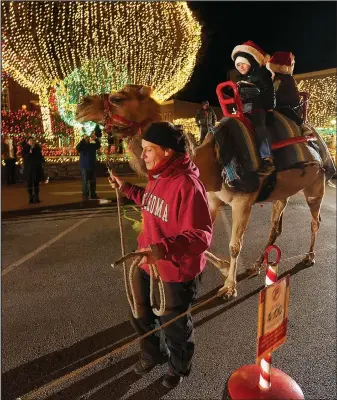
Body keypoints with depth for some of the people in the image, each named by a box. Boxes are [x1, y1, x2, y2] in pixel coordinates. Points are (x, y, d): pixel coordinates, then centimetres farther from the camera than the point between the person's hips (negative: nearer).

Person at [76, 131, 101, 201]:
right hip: (84, 166, -4)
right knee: (85, 182, -4)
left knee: (93, 181, 10)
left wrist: (95, 139, -25)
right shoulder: (82, 145, -3)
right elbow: (77, 148, -23)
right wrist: (83, 139, -30)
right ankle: (85, 196, -2)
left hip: (92, 166, 4)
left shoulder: (93, 145, 8)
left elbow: (98, 145, -9)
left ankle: (93, 194, 19)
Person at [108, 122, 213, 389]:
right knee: (140, 315, 27)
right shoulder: (157, 176, 1)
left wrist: (164, 248, -45)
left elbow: (202, 235, -31)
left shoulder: (187, 185, -29)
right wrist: (126, 188, 12)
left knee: (175, 326, 18)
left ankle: (179, 368, 51)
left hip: (177, 270, -8)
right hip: (148, 263, 9)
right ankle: (151, 354, 58)